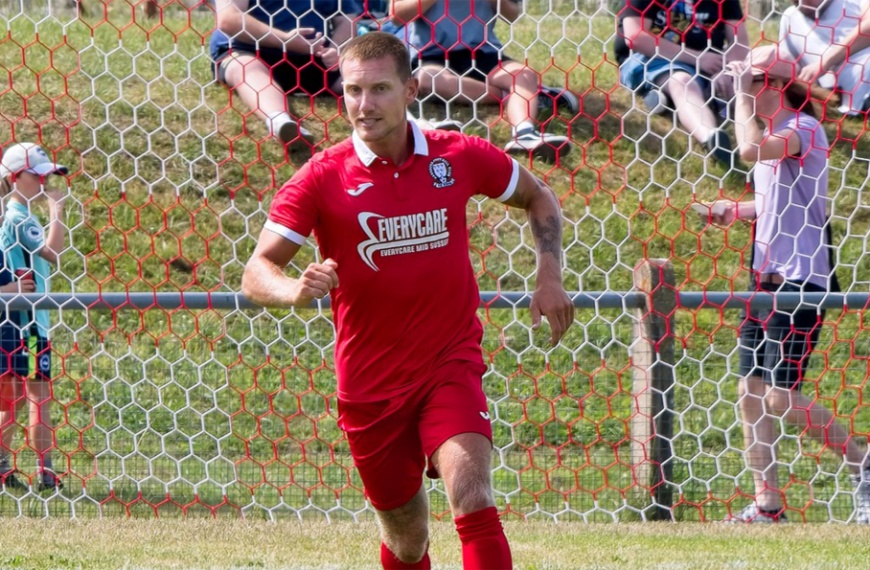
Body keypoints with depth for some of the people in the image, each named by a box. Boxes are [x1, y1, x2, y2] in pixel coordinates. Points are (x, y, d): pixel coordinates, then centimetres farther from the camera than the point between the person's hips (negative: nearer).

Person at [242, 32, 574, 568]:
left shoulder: (460, 157, -5)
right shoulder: (323, 177, -9)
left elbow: (537, 197, 14)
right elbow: (258, 270, -12)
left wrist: (550, 276, -1)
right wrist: (295, 290, -35)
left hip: (451, 364, -1)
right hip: (370, 381, 1)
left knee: (471, 495, -24)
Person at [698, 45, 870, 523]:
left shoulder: (804, 128, -13)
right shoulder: (773, 136, 16)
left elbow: (751, 149, -32)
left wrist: (742, 91, -19)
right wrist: (735, 211, 12)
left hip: (801, 281, -9)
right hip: (767, 277, 9)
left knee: (781, 397, -12)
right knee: (751, 392, 3)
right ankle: (767, 504, 6)